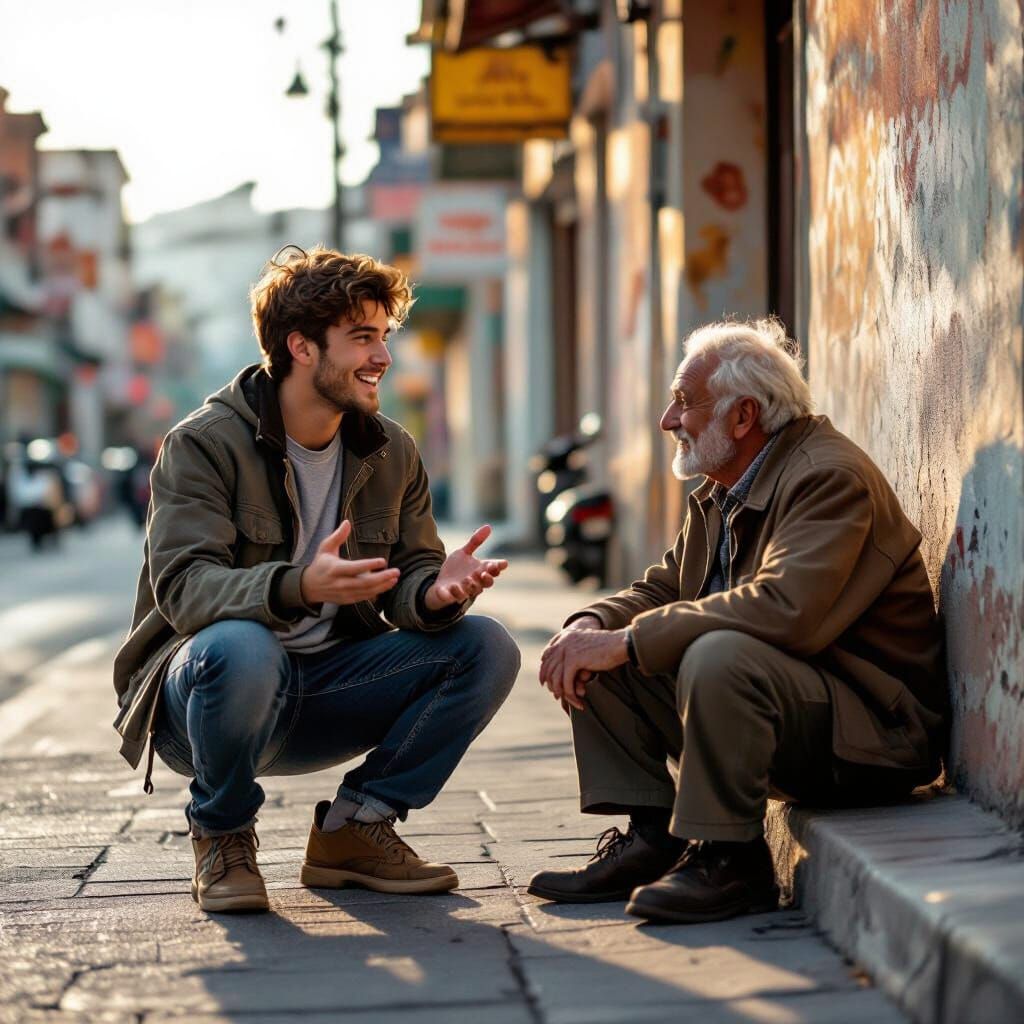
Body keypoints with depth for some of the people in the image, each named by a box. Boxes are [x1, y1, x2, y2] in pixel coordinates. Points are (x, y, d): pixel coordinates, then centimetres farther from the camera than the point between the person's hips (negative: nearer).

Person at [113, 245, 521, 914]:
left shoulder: (391, 452, 6)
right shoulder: (205, 444, -13)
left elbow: (405, 579, 1)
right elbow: (184, 587, -26)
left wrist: (435, 593, -26)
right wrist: (299, 587, -45)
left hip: (327, 692, 5)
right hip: (198, 693, -5)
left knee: (487, 648, -13)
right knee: (240, 648, -40)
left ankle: (356, 827, -1)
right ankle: (222, 837, -11)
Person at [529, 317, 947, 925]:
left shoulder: (829, 477, -19)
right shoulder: (722, 493, 12)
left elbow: (785, 608, -33)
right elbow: (663, 588, 13)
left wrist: (626, 642, -31)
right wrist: (592, 624, -11)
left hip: (872, 731, -9)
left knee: (718, 654, -36)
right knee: (598, 656, 4)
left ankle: (730, 859, -21)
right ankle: (653, 841, 2)